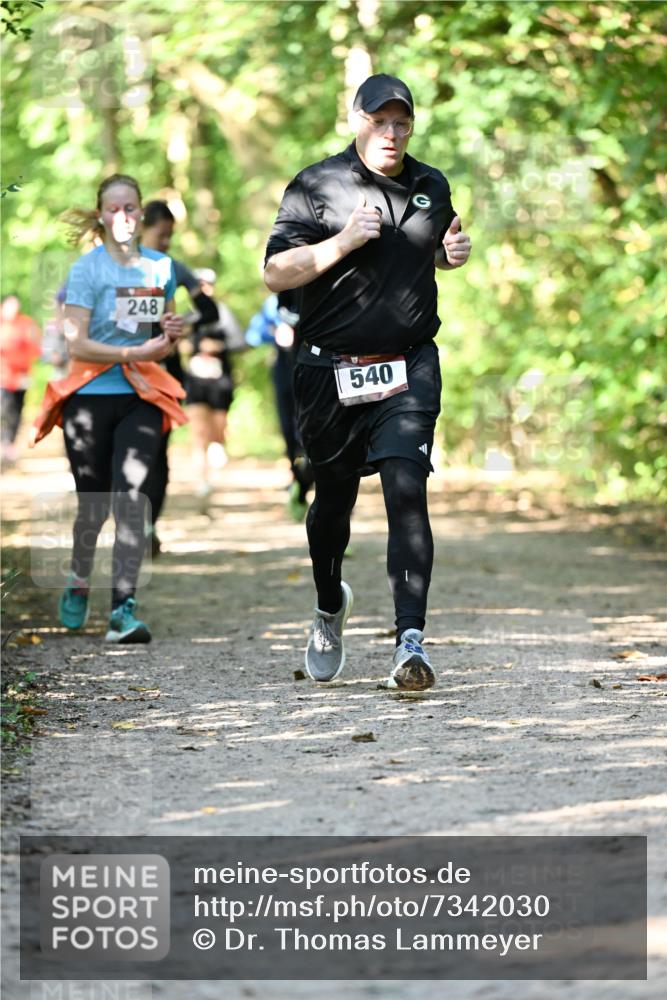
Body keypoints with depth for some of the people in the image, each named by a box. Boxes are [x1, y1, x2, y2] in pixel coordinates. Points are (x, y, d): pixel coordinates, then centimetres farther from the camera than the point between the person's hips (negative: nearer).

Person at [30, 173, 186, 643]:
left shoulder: (161, 267, 8)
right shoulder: (88, 268, -5)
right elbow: (77, 344, -13)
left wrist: (171, 334, -3)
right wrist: (136, 353, -21)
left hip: (141, 397, 2)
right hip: (91, 397, -2)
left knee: (131, 496, -15)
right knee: (93, 502, 7)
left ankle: (124, 608, -19)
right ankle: (79, 582, 36)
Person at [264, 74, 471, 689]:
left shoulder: (433, 187, 10)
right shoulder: (315, 187, -3)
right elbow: (276, 273, -9)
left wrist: (454, 253, 6)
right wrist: (345, 241, -19)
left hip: (409, 368, 1)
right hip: (332, 373, -1)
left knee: (407, 491, -16)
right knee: (334, 498, 12)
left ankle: (411, 641, -21)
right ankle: (330, 607, 42)